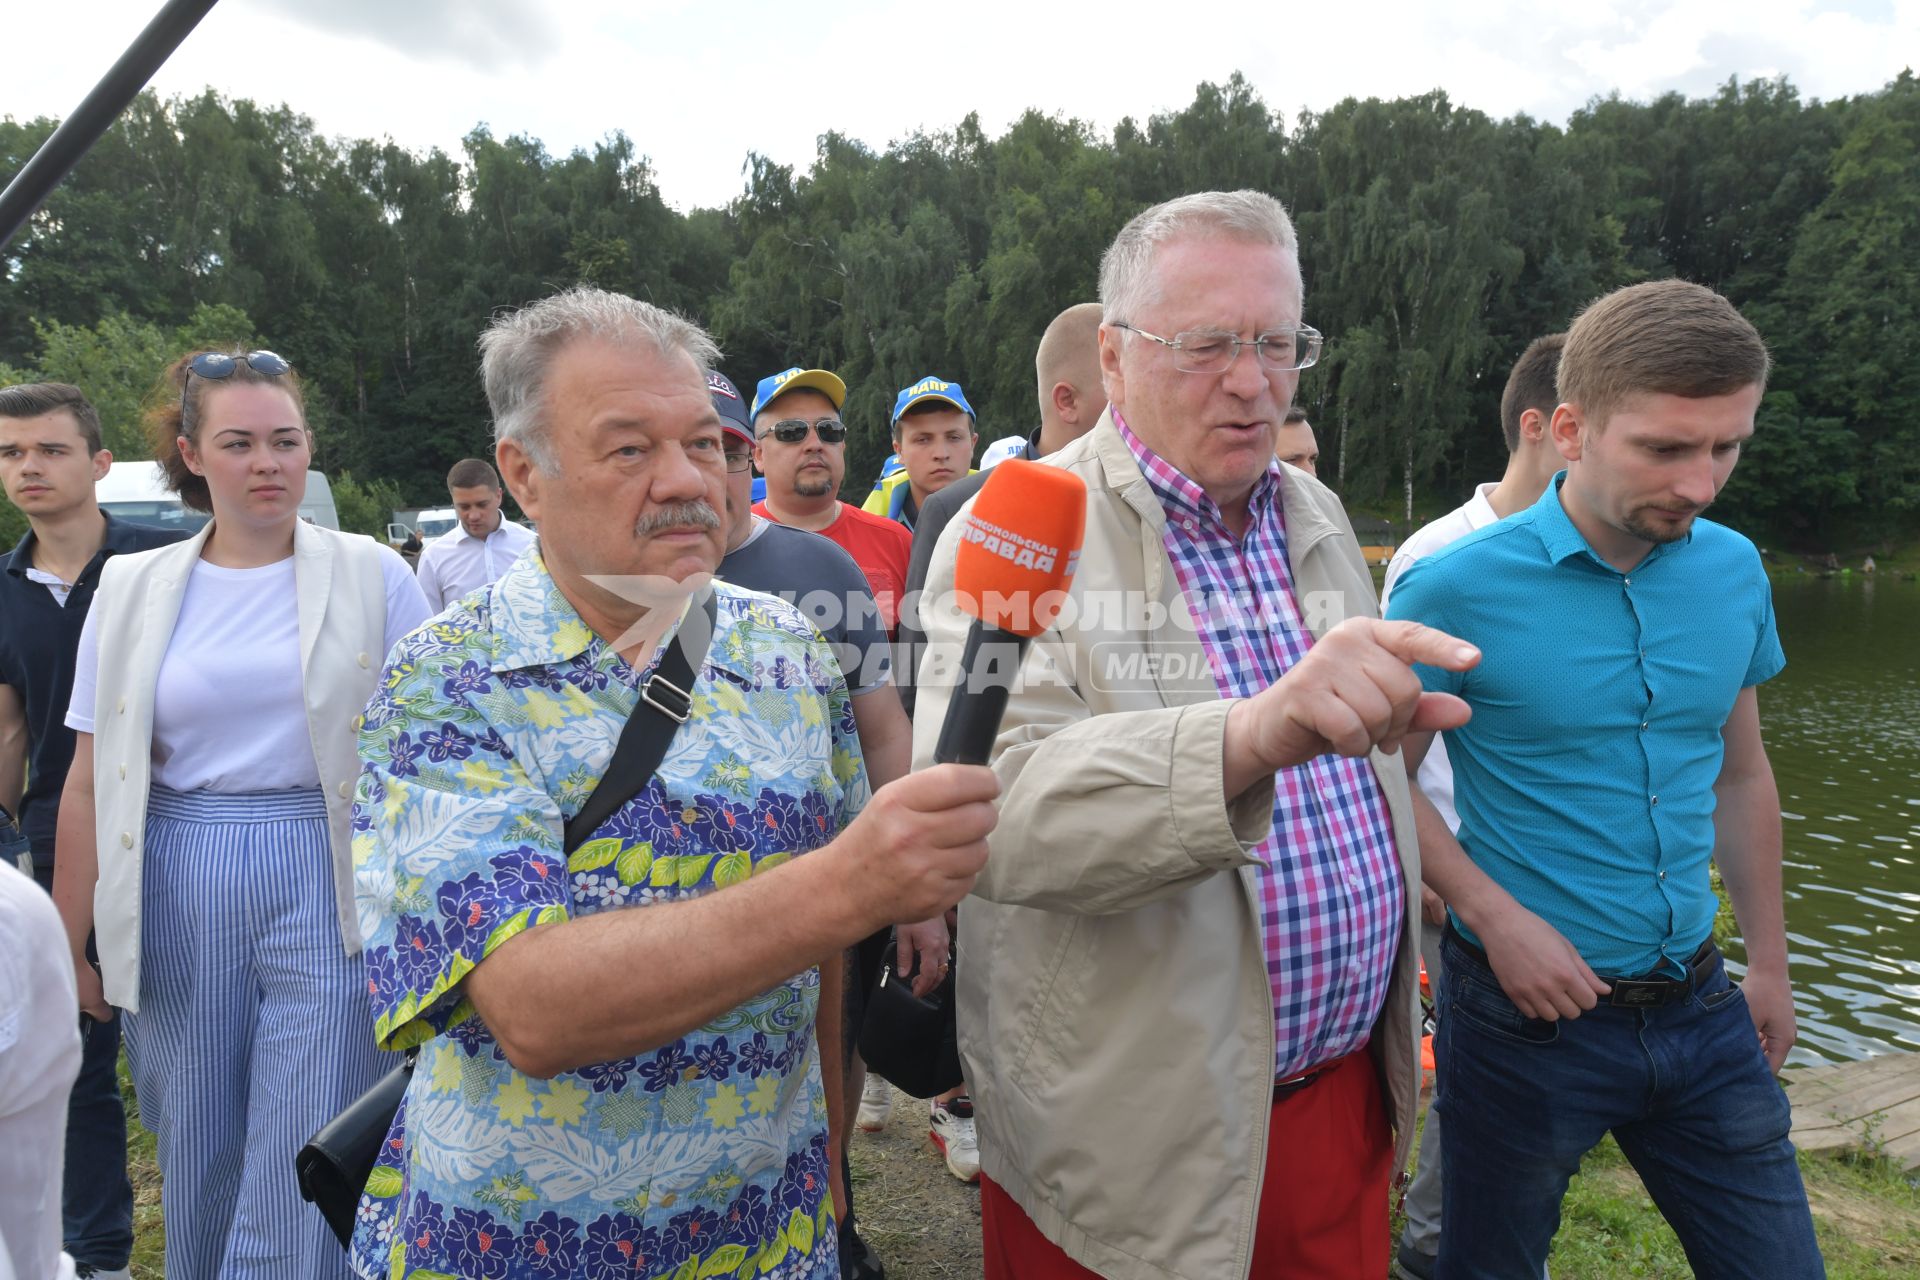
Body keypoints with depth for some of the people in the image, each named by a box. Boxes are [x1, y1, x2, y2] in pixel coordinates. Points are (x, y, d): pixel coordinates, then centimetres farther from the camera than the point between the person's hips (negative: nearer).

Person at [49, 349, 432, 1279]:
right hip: (178, 898, 3)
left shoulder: (373, 578, -2)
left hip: (327, 888, -2)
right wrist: (64, 947, 8)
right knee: (198, 1171, 16)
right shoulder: (131, 590, 5)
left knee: (303, 1184, 0)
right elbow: (90, 783, 8)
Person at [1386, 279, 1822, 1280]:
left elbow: (1741, 775, 12)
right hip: (1529, 1011, -4)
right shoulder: (1458, 587, -17)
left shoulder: (1735, 571, 0)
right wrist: (1494, 917, -19)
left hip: (1700, 1009, 5)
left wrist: (1769, 963, 15)